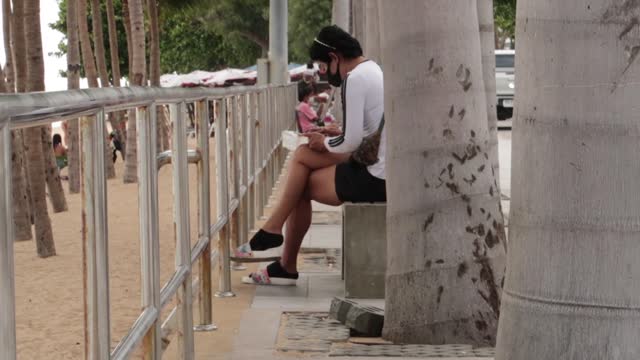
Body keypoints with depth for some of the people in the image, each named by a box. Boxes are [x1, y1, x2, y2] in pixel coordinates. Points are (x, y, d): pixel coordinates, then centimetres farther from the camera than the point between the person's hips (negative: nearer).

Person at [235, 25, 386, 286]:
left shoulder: (355, 79, -14)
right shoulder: (374, 70, 15)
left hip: (375, 179, -9)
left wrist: (325, 143, 1)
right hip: (385, 171, 9)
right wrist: (341, 134, 12)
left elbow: (351, 143, -18)